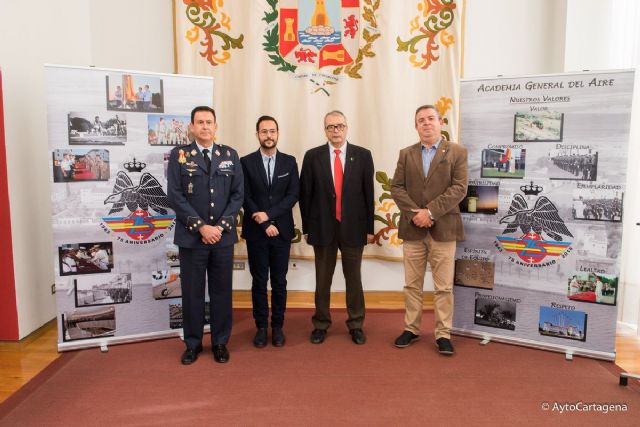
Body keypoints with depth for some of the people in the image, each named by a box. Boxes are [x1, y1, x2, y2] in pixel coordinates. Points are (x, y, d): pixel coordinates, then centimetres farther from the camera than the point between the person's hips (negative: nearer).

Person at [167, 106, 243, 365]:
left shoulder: (230, 155, 7)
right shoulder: (179, 155, 2)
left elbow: (237, 194, 3)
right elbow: (175, 196, -6)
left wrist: (221, 226, -8)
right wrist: (201, 227, -12)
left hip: (223, 236, 2)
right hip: (191, 236, -1)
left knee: (222, 291, 9)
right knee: (192, 292, 7)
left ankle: (220, 342, 23)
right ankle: (193, 343, 22)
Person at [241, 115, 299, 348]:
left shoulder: (289, 162, 5)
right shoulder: (246, 162, 1)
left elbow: (293, 195, -3)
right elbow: (245, 197, -5)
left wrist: (269, 214, -15)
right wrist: (264, 225, -12)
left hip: (282, 230, 1)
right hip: (256, 231, -1)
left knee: (279, 281, 8)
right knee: (259, 281, 7)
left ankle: (277, 326, 20)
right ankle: (261, 327, 19)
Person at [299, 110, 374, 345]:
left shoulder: (363, 155, 1)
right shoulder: (312, 156, 1)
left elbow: (368, 193, 1)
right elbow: (305, 194, 2)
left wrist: (369, 228, 0)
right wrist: (306, 227, 0)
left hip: (353, 227, 0)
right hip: (323, 227, 0)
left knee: (353, 278, 11)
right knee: (322, 279, 10)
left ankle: (356, 324, 25)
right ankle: (320, 324, 25)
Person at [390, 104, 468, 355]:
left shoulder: (457, 152, 2)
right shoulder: (406, 154, 10)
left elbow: (459, 188, -8)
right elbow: (396, 187, 3)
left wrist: (431, 211, -16)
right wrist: (414, 213, -12)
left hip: (443, 229, -2)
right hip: (412, 229, 3)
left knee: (444, 287, 3)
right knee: (412, 285, 10)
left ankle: (443, 334, 14)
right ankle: (411, 329, 23)